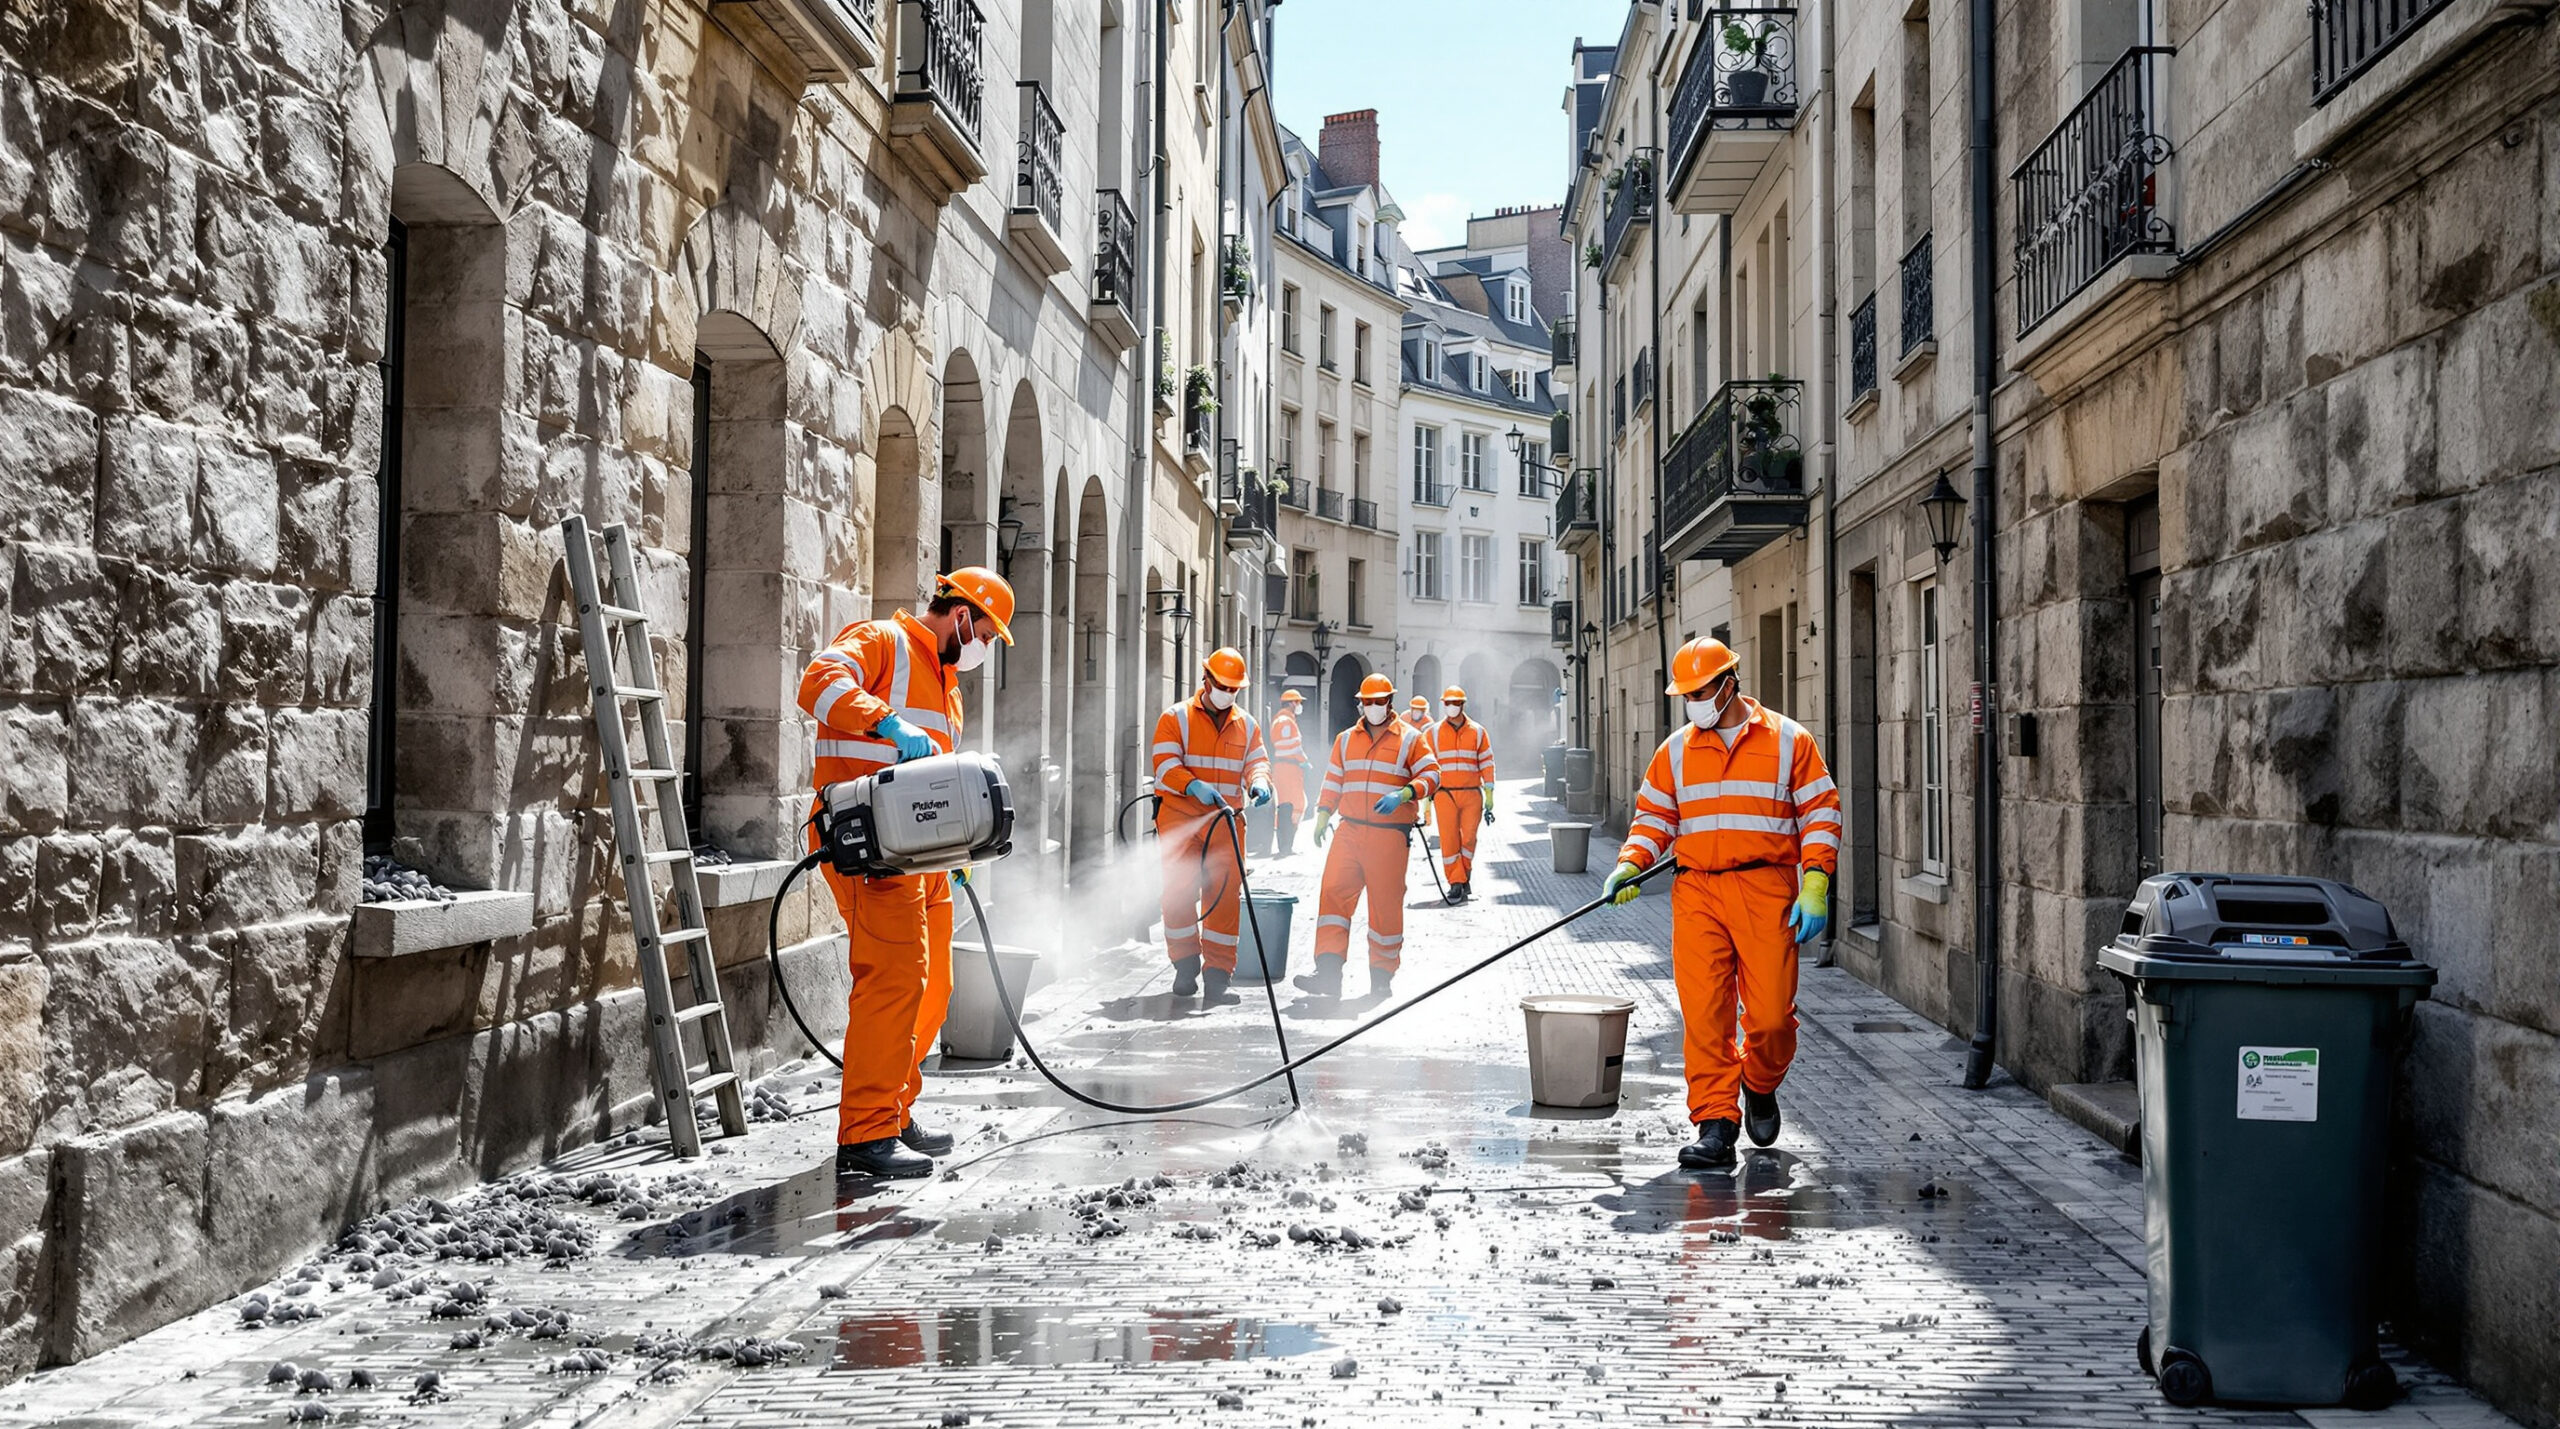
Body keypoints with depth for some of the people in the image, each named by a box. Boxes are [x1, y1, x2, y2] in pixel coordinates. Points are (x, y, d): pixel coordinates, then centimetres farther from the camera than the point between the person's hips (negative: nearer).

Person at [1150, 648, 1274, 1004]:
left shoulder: (1246, 725, 15)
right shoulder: (1176, 718, 2)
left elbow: (1256, 762, 6)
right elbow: (1165, 764, -8)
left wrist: (1259, 783, -18)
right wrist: (1195, 786, -25)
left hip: (1226, 821, 3)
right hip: (1180, 818, -3)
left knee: (1226, 895, -2)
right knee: (1179, 892, -5)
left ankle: (1218, 976, 1)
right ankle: (1185, 966, 12)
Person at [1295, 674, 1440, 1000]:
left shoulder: (1410, 738, 4)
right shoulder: (1346, 739, 16)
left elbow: (1431, 775, -3)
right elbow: (1333, 781, 20)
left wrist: (1403, 794, -20)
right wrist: (1322, 818, 7)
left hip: (1390, 835, -3)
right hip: (1350, 831, 3)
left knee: (1386, 904, 1)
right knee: (1333, 892, -12)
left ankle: (1382, 976, 14)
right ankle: (1328, 972, -15)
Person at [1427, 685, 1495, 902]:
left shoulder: (1477, 732, 8)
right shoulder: (1434, 733, 7)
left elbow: (1487, 764, 8)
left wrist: (1489, 797, 3)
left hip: (1472, 794, 0)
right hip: (1444, 793, 0)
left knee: (1469, 838, -2)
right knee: (1449, 839, -6)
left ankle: (1464, 875, 18)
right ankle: (1456, 883, -1)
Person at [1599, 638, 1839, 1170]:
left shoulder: (1788, 740, 4)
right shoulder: (1676, 750, 12)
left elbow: (1821, 811, 3)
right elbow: (1654, 816, 17)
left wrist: (1815, 887, -6)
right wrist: (1630, 865, 0)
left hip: (1767, 891, -2)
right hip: (1696, 892, 2)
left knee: (1770, 1013, -3)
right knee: (1703, 1014, -6)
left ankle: (1760, 1086, 28)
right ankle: (1715, 1125, -1)